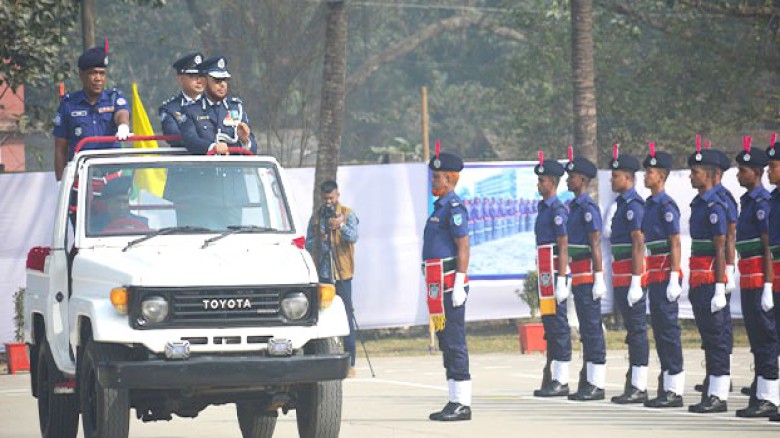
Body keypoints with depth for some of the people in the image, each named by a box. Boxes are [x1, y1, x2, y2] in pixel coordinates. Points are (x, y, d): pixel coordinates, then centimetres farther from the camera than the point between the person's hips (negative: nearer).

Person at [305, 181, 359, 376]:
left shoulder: (347, 214, 3)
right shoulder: (316, 217, 13)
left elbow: (353, 237, -11)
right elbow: (308, 244, 11)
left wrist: (341, 226, -30)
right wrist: (318, 241, -11)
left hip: (342, 273, -3)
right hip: (322, 273, 3)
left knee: (346, 316, -4)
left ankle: (350, 363, -4)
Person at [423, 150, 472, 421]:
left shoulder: (454, 208, -11)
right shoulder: (441, 207, 19)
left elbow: (463, 247, -17)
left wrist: (458, 285, -22)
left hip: (450, 286, -10)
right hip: (439, 288, 10)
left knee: (454, 343, -9)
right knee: (447, 344, 11)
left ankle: (462, 404, -8)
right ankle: (455, 402, 15)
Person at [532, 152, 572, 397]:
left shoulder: (557, 210, -11)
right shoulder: (544, 209, 18)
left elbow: (563, 247, -16)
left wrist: (561, 281, -21)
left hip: (553, 274, -10)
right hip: (545, 276, 10)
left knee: (558, 324, -8)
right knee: (550, 324, 11)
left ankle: (561, 381, -7)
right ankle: (553, 378, 14)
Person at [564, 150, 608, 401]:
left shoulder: (589, 208, -12)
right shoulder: (574, 206, 16)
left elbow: (596, 244, -16)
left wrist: (599, 278, -20)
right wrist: (568, 276, 22)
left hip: (587, 275, -10)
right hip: (577, 275, 10)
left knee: (592, 327, -7)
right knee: (586, 328, 11)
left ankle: (596, 385, -7)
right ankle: (588, 382, 15)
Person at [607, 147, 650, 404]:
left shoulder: (634, 205, -13)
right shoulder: (623, 204, 17)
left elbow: (639, 245, -19)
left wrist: (636, 283, -23)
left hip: (631, 277, -10)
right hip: (621, 279, 10)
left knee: (637, 330, -7)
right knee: (633, 331, 11)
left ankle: (639, 387, -6)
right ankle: (634, 384, 14)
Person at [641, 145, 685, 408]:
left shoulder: (666, 205, -11)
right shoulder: (651, 205, 17)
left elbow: (675, 244, -16)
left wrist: (674, 279, -20)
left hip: (665, 276, -9)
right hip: (654, 276, 9)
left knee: (668, 329, -9)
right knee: (659, 330, 10)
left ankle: (674, 391, -8)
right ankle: (666, 387, 14)